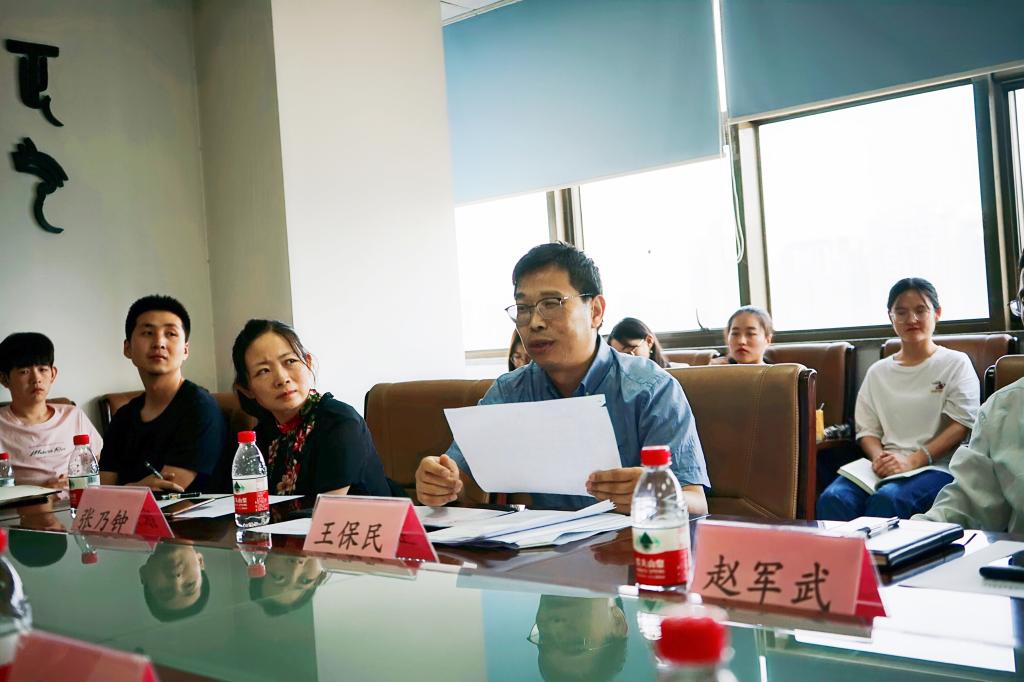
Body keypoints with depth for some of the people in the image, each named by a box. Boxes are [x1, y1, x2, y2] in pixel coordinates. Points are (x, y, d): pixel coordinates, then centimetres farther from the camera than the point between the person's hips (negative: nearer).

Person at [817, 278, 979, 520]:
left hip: (936, 467, -3)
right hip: (885, 468, 3)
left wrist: (912, 461, -14)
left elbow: (961, 425, -2)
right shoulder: (878, 371, 21)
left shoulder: (955, 363, 9)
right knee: (833, 498, -30)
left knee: (886, 499, -36)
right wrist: (880, 458, -8)